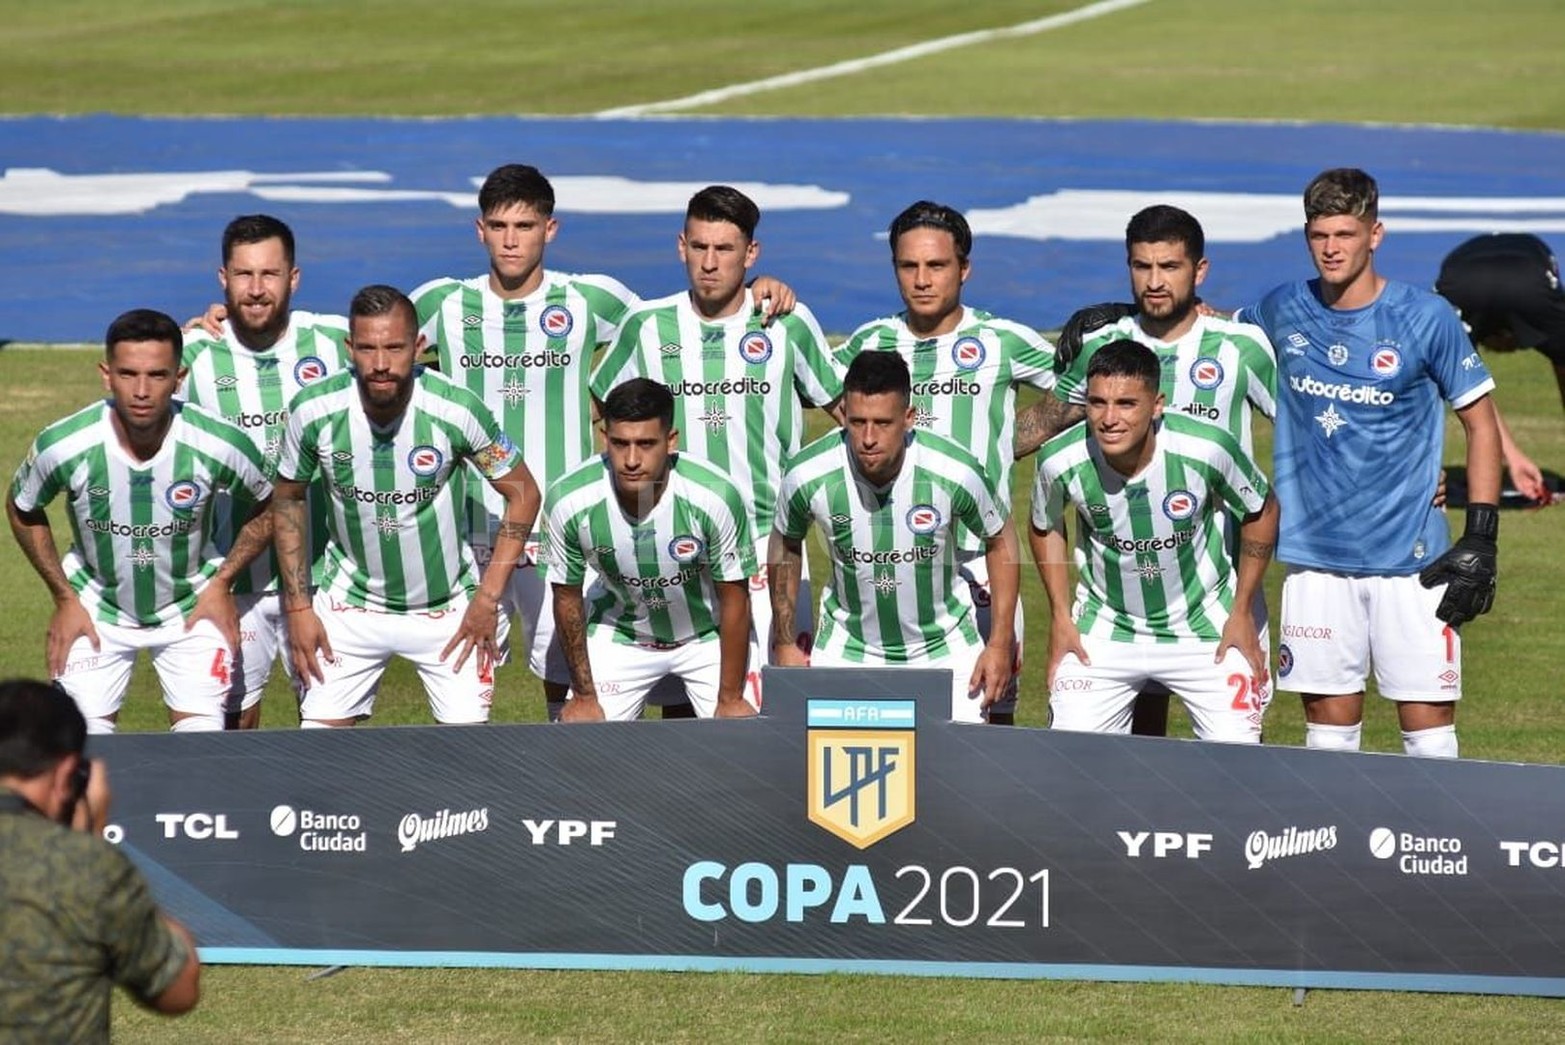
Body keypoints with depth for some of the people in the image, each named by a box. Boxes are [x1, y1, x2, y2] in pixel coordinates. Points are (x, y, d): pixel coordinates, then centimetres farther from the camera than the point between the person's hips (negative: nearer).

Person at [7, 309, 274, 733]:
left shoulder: (222, 446, -25)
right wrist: (65, 598, -2)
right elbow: (23, 511, -2)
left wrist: (221, 583, -8)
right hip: (96, 612, 0)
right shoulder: (62, 447, -24)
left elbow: (268, 509, -3)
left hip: (193, 610, 0)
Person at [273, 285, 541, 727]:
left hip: (448, 608, -1)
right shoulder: (313, 410, -17)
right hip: (350, 605, 1)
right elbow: (288, 500, 1)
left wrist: (488, 598, -11)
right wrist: (298, 606, -2)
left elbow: (523, 494, -8)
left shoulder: (458, 410, -22)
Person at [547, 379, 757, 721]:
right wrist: (584, 696, -3)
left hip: (707, 636, -1)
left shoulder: (716, 497, -31)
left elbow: (734, 600, -17)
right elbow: (567, 596, -10)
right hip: (619, 636, 1)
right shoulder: (569, 502, -26)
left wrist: (730, 700, -12)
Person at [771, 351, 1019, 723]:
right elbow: (785, 544, 1)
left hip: (945, 646, -1)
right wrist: (784, 643, 5)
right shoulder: (807, 477, -21)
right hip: (846, 647, 1)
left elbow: (1000, 541, -5)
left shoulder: (955, 472, -24)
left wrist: (1000, 644, -4)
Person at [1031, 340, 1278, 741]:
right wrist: (1060, 616, 2)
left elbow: (1261, 511, -5)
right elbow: (1046, 527, 4)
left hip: (1206, 629, -1)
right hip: (1104, 629, 1)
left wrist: (1242, 612, -3)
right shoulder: (1060, 461, -21)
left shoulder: (1208, 449, -26)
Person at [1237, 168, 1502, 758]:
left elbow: (1480, 423, 1)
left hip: (1411, 557, -3)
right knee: (1329, 727, 6)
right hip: (1314, 557, 3)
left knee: (1428, 727, -4)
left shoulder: (1426, 319, -5)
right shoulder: (1281, 313, 4)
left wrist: (1480, 538, -6)